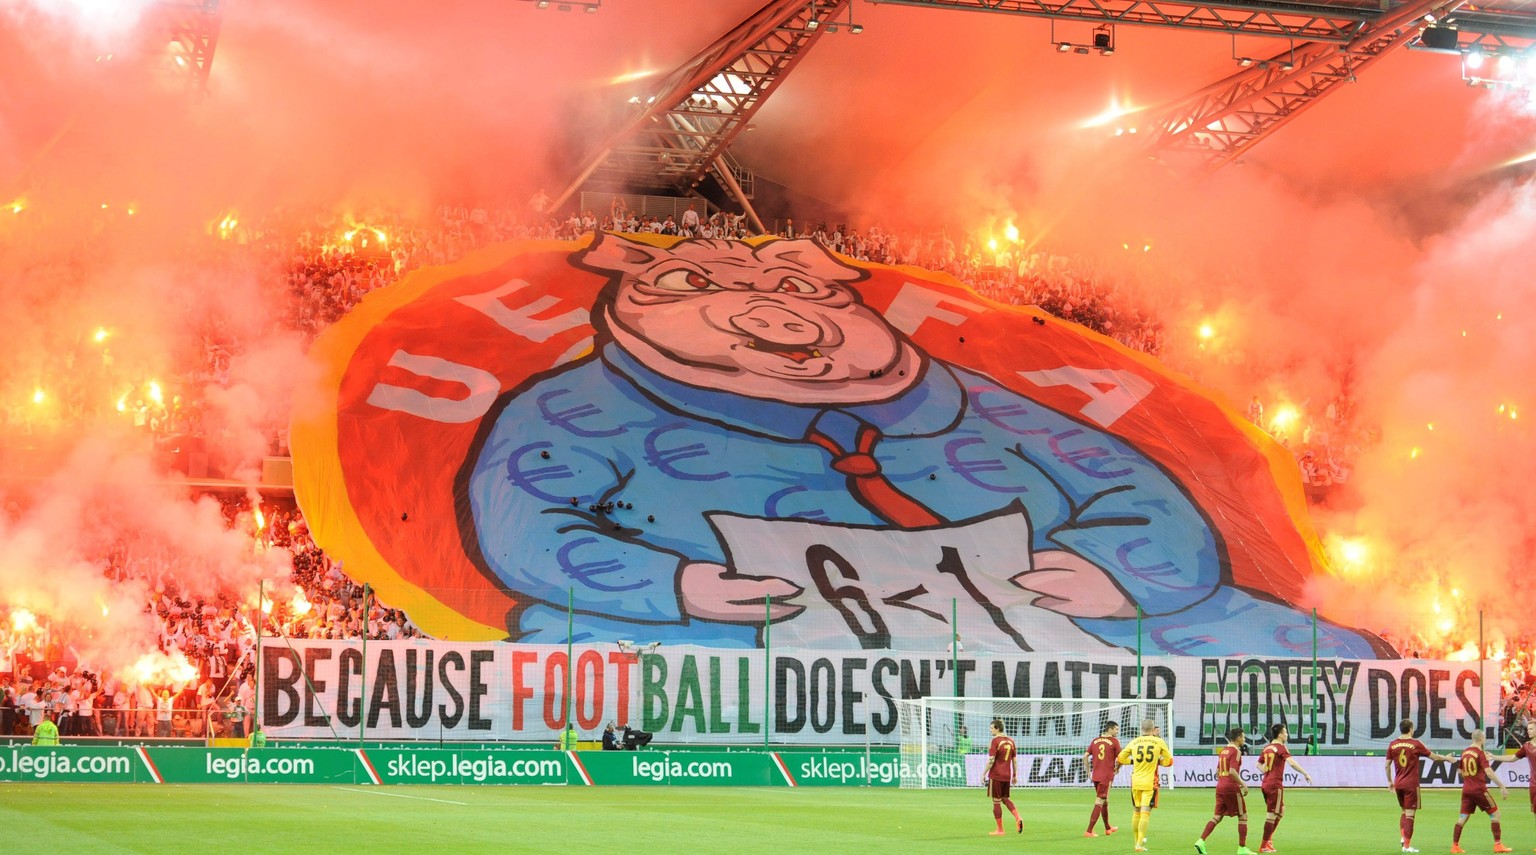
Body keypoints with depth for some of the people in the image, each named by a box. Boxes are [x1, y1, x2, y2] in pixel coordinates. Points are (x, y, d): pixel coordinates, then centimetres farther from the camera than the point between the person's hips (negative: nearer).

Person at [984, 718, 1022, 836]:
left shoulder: (995, 741, -12)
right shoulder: (1010, 740, 8)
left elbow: (991, 760, -16)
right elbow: (1014, 760, 12)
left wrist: (984, 774, -9)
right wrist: (1014, 775, 19)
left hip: (996, 775, -7)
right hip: (1007, 775, 7)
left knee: (996, 801, 2)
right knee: (1005, 799, 20)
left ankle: (1000, 829, 6)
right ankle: (1018, 818, -1)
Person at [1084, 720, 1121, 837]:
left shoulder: (1095, 741, 9)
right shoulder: (1114, 741, -7)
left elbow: (1086, 756, 8)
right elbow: (1120, 759, -9)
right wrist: (1117, 769, 11)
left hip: (1095, 775, 6)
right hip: (1107, 776, -6)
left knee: (1105, 801, 22)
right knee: (1099, 803, -5)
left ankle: (1108, 828, 36)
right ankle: (1089, 831, -10)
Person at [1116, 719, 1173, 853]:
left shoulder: (1134, 742, 5)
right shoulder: (1159, 742, -1)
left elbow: (1120, 759, 11)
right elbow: (1169, 761, 5)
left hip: (1136, 781, 3)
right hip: (1150, 782, -3)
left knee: (1136, 812, 15)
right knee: (1145, 812, -6)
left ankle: (1137, 842, 21)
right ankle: (1140, 844, -15)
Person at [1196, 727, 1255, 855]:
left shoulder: (1223, 751, 15)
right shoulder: (1236, 751, -11)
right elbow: (1232, 771, -21)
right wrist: (1243, 784, -15)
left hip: (1220, 787, 8)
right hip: (1232, 788, -8)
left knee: (1218, 816, 9)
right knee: (1243, 816, 4)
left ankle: (1201, 841, -5)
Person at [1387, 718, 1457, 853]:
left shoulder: (1393, 745, 3)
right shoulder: (1415, 744, -8)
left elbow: (1387, 765, 7)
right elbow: (1433, 756, 3)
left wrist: (1390, 781, 21)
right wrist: (1446, 758, 22)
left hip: (1398, 783, 5)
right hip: (1411, 784, -5)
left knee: (1404, 811, 21)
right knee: (1410, 814, -2)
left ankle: (1403, 836, 5)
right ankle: (1407, 845, -3)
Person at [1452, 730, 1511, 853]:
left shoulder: (1464, 752, 9)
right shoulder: (1480, 753, -11)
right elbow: (1488, 772, -20)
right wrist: (1502, 786, -20)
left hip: (1466, 789, 6)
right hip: (1479, 790, -6)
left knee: (1463, 817, 7)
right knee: (1495, 813, 5)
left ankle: (1455, 846, 3)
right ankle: (1498, 845, 2)